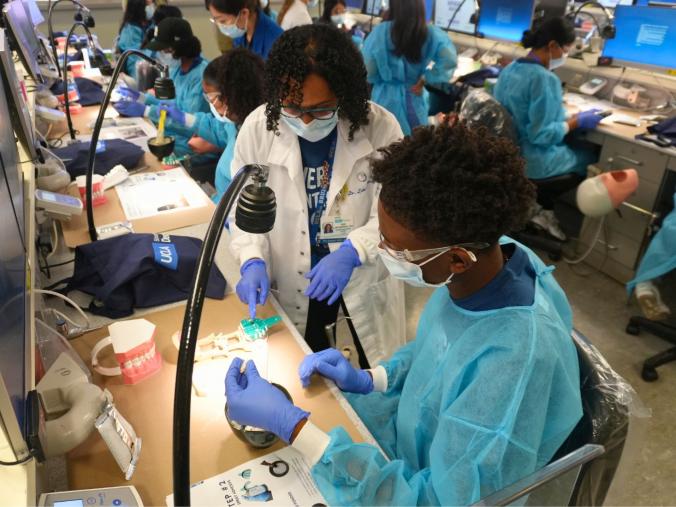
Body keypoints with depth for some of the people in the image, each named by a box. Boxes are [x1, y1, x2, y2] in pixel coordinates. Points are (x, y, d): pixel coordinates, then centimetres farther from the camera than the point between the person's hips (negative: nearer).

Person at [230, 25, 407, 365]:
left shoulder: (380, 127, -18)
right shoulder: (257, 127, -14)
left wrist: (351, 253, -31)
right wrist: (253, 261, -20)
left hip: (365, 286, 0)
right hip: (291, 289, 1)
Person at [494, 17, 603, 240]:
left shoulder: (509, 68, 3)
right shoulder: (545, 79, -23)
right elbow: (541, 135, -25)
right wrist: (577, 122, -12)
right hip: (531, 161, -8)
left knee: (574, 147, 27)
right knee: (590, 157, 16)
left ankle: (535, 204, 20)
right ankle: (544, 209, 19)